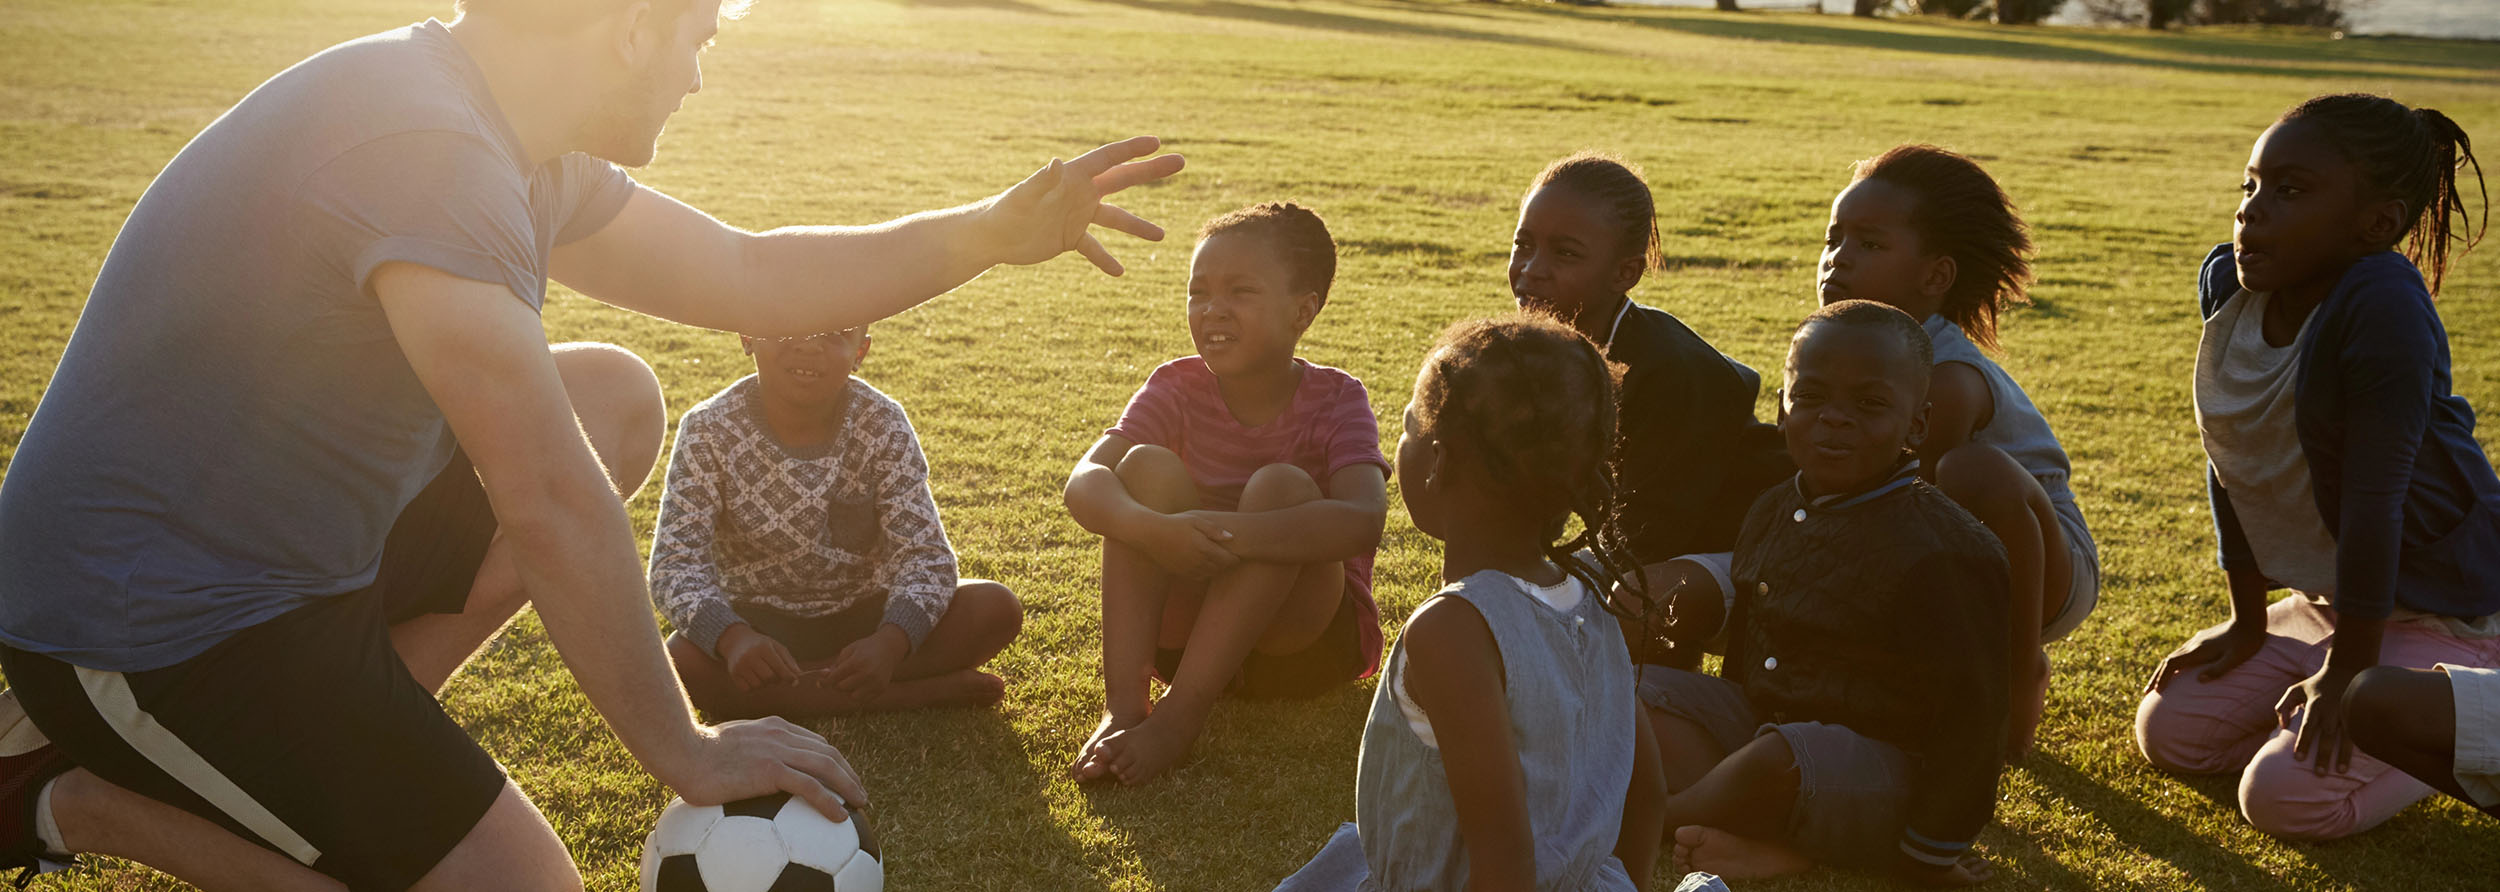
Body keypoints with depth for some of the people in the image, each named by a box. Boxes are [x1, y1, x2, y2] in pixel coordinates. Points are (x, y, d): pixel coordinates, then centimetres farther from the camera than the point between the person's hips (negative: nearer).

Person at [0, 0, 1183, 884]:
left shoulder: (512, 148, 3)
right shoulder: (421, 145, -28)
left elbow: (745, 279, 11)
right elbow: (551, 509, -28)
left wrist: (996, 231, 4)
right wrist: (682, 751, -18)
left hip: (282, 542, 10)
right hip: (143, 637, -10)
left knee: (617, 403, 8)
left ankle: (331, 742, 8)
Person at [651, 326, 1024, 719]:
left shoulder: (882, 424, -13)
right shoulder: (709, 431, -14)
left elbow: (926, 555, -18)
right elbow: (675, 563, -20)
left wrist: (890, 643, -39)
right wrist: (732, 638, -42)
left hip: (863, 616, 1)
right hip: (758, 622, 0)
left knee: (997, 607, -22)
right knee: (679, 662, -35)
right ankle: (919, 693, -26)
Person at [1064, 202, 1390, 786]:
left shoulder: (1336, 401, -12)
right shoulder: (1179, 388, -5)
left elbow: (1365, 517, -32)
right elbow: (1084, 483, -20)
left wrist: (1228, 534, -44)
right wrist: (1152, 530, -43)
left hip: (1305, 635, -2)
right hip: (1189, 629, 2)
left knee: (1282, 485, -29)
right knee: (1149, 466, -20)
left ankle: (1180, 715, -30)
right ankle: (1122, 705, -29)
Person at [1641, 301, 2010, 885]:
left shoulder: (1941, 552, -20)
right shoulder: (1774, 512, 5)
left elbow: (1971, 720, -18)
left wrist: (1928, 854, -15)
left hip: (1887, 766, -8)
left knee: (1782, 757, -38)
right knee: (1637, 690, -6)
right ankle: (1765, 845, -23)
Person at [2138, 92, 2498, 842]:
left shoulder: (2383, 307, -28)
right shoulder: (2226, 282, -5)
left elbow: (2375, 494, -26)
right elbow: (2231, 466, 2)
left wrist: (2349, 669, -20)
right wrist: (2248, 623, 8)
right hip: (2325, 601, 8)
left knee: (2288, 797, -19)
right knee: (2169, 734, 5)